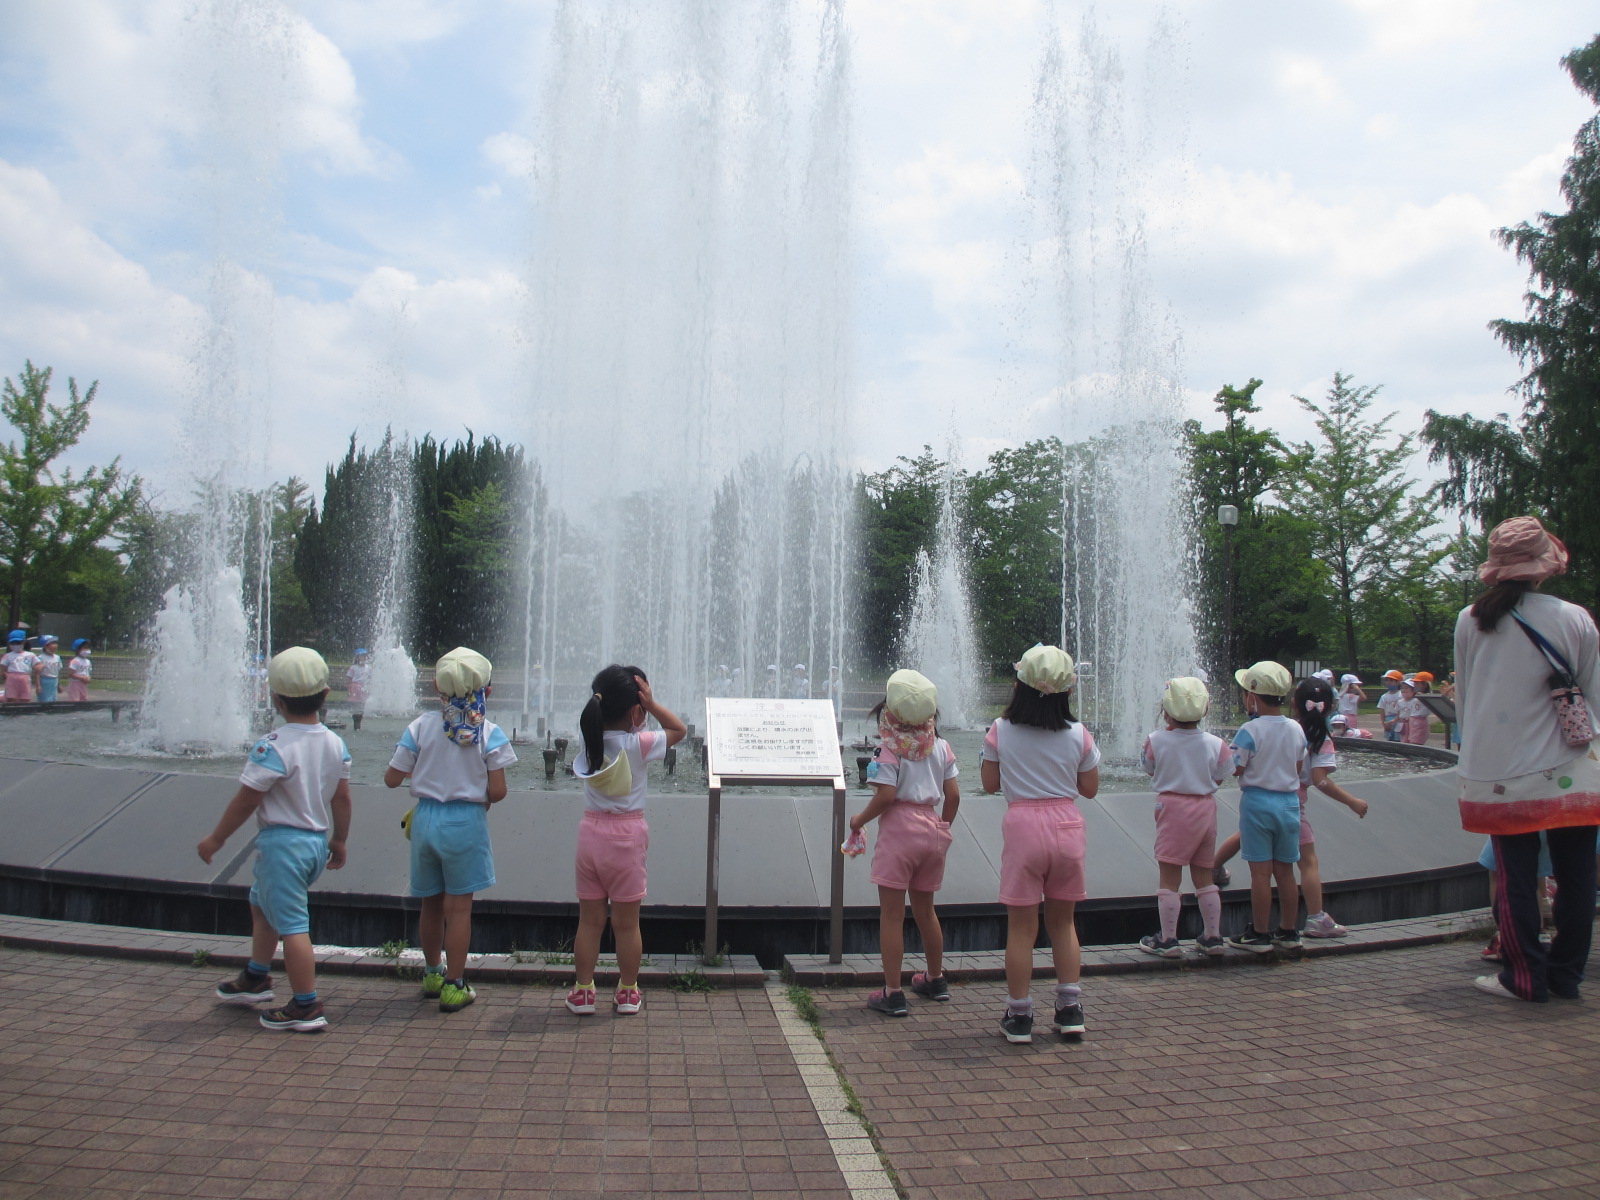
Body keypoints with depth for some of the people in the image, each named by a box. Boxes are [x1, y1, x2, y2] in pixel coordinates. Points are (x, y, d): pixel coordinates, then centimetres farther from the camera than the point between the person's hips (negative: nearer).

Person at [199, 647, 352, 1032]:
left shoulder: (273, 748, -20)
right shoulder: (335, 743, 0)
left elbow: (245, 800, -15)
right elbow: (342, 799, 7)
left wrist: (215, 839, -1)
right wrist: (339, 841, 19)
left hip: (282, 842, -8)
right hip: (317, 841, 8)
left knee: (292, 925, -1)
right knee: (262, 902, 28)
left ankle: (307, 1008, 5)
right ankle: (255, 979, 42)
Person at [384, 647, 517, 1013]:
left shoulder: (421, 727, -3)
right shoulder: (490, 734, -9)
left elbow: (392, 779, -1)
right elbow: (497, 792, -12)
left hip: (425, 818, 3)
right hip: (466, 821, -3)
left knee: (431, 903, 17)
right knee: (459, 906, 4)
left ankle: (433, 973, 35)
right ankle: (453, 986, 9)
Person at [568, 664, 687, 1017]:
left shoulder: (590, 739, -3)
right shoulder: (638, 744, -15)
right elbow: (679, 729, -2)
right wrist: (652, 704, -9)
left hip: (591, 832, 4)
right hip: (627, 835, -4)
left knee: (589, 920, 13)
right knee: (627, 924, 9)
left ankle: (583, 991, 21)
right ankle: (627, 993, 21)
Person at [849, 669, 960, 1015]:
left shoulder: (890, 748, -12)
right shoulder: (942, 746, 5)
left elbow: (885, 795, -19)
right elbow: (953, 795, 5)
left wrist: (859, 820, -3)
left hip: (899, 830, -6)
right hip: (933, 830, 6)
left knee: (891, 914, 1)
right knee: (925, 909, 22)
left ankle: (893, 993, 3)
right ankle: (936, 980, 35)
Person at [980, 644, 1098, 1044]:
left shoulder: (1001, 731, -5)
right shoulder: (1079, 734, -1)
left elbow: (990, 784, 5)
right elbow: (1090, 788, 8)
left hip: (1023, 826, -2)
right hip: (1067, 826, 2)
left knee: (1021, 926, 6)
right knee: (1062, 922, 17)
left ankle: (1019, 1016, 12)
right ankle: (1070, 1009, 19)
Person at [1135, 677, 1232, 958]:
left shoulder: (1156, 740, -11)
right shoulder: (1215, 744, -6)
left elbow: (1149, 770, 5)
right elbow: (1219, 778, 3)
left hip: (1172, 808, -3)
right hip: (1206, 809, 3)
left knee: (1169, 877, 3)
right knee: (1203, 877, 15)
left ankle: (1168, 939, 5)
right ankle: (1213, 937, 22)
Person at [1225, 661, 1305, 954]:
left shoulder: (1249, 731, -15)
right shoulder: (1297, 730, 2)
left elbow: (1235, 768, -12)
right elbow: (1298, 767, 10)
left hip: (1257, 801, -5)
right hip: (1289, 802, 5)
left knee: (1260, 872, 0)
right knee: (1285, 871, 13)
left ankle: (1259, 934, 6)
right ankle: (1288, 932, 21)